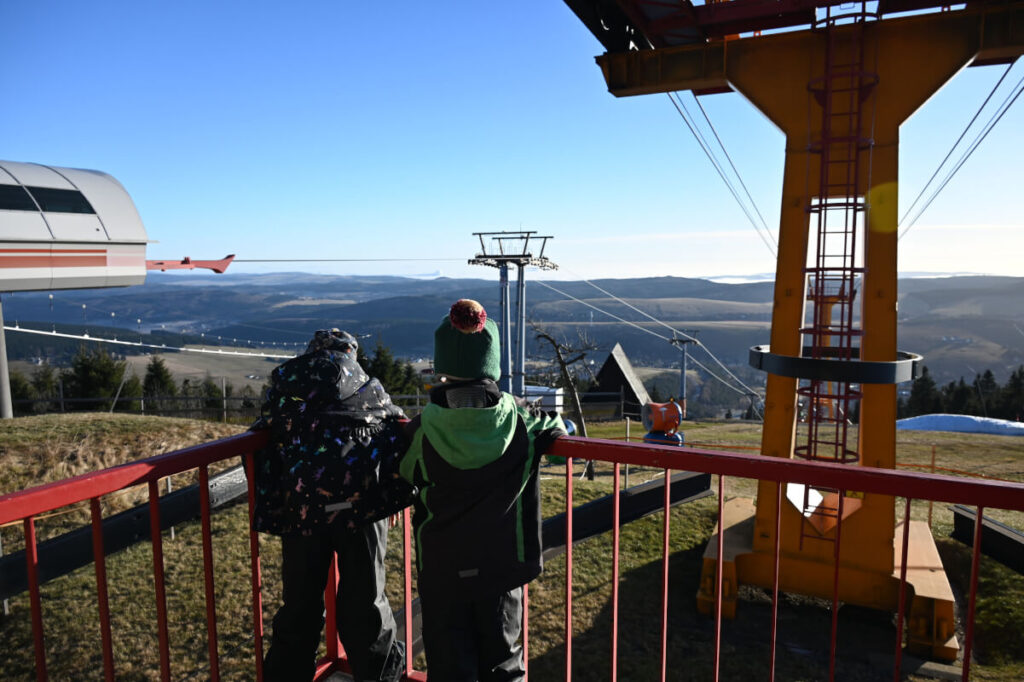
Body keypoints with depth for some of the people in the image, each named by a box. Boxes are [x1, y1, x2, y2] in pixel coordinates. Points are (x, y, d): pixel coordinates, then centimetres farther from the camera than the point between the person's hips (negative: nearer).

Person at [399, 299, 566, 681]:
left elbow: (406, 479, 1)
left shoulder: (421, 431, -15)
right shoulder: (520, 421, -11)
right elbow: (561, 428, 8)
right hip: (502, 563, 1)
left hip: (441, 568, -1)